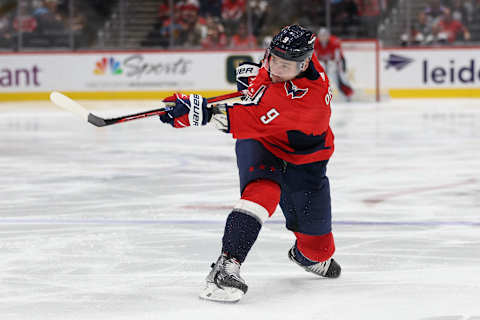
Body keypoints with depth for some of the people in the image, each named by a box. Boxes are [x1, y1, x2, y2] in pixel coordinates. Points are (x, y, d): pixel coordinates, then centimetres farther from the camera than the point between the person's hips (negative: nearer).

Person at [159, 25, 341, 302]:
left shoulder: (312, 93, -38)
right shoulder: (279, 56, -16)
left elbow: (259, 120, -48)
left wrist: (208, 113, -54)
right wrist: (252, 72, 2)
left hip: (302, 158, -3)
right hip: (258, 144, 3)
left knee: (315, 235, 6)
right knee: (262, 192, -30)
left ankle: (312, 257, 45)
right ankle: (227, 266, -39)